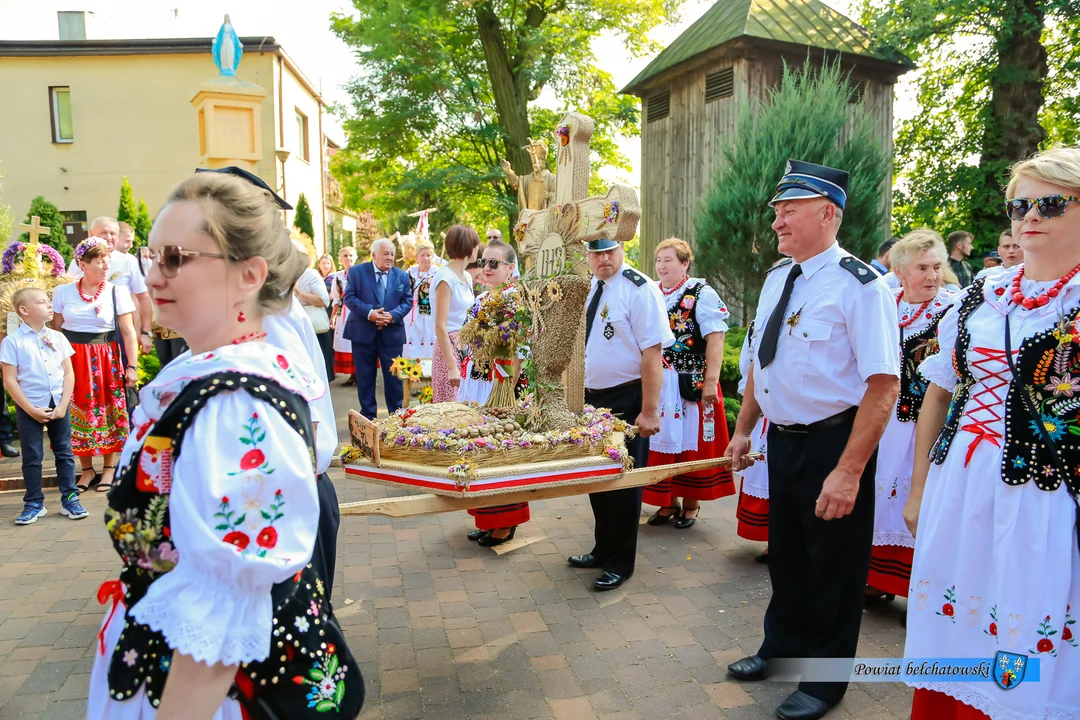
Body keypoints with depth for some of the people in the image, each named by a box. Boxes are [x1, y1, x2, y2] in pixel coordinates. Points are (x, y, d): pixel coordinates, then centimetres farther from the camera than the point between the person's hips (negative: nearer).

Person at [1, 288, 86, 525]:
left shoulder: (57, 337, 3)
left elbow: (69, 373, 4)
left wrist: (62, 405, -6)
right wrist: (31, 410, -12)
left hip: (58, 405, 3)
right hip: (29, 408, -3)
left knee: (64, 453, 7)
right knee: (32, 457, 5)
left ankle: (69, 499, 15)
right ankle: (34, 503, 16)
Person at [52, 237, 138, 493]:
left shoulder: (117, 292, -3)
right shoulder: (63, 292, 3)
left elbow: (128, 332, -3)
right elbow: (56, 330, 9)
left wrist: (132, 366, -7)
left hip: (106, 359, -2)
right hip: (73, 357, 2)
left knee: (109, 409, 3)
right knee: (78, 411, 5)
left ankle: (109, 467, 18)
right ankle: (86, 469, 19)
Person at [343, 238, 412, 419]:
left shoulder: (402, 275, 7)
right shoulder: (356, 271, 1)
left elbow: (407, 301, 3)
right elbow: (349, 297, -6)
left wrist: (393, 315, -16)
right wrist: (369, 312, -20)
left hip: (392, 333, 1)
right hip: (363, 332, -1)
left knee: (394, 375, 5)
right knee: (365, 376, 7)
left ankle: (396, 414, 16)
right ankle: (368, 415, 18)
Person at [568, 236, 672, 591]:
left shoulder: (639, 289, -16)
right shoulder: (589, 288, 8)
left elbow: (652, 353, -21)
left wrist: (649, 411, -23)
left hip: (626, 401, -8)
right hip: (592, 398, 8)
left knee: (623, 482, 5)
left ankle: (620, 563, 22)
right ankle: (603, 549, 37)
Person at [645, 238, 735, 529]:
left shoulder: (702, 294, -7)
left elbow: (715, 342, -11)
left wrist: (711, 382, -17)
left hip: (691, 385, -5)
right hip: (657, 384, 5)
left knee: (691, 444, 3)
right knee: (662, 442, 8)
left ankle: (691, 504, 17)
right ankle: (668, 502, 21)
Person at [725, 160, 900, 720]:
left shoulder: (859, 286, -19)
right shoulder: (777, 278, 5)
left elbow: (883, 385, -23)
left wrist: (848, 472, -26)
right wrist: (743, 431, 15)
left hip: (833, 444, -7)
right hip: (782, 441, 7)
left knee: (833, 566, 11)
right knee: (786, 553, 23)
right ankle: (783, 646, 46)